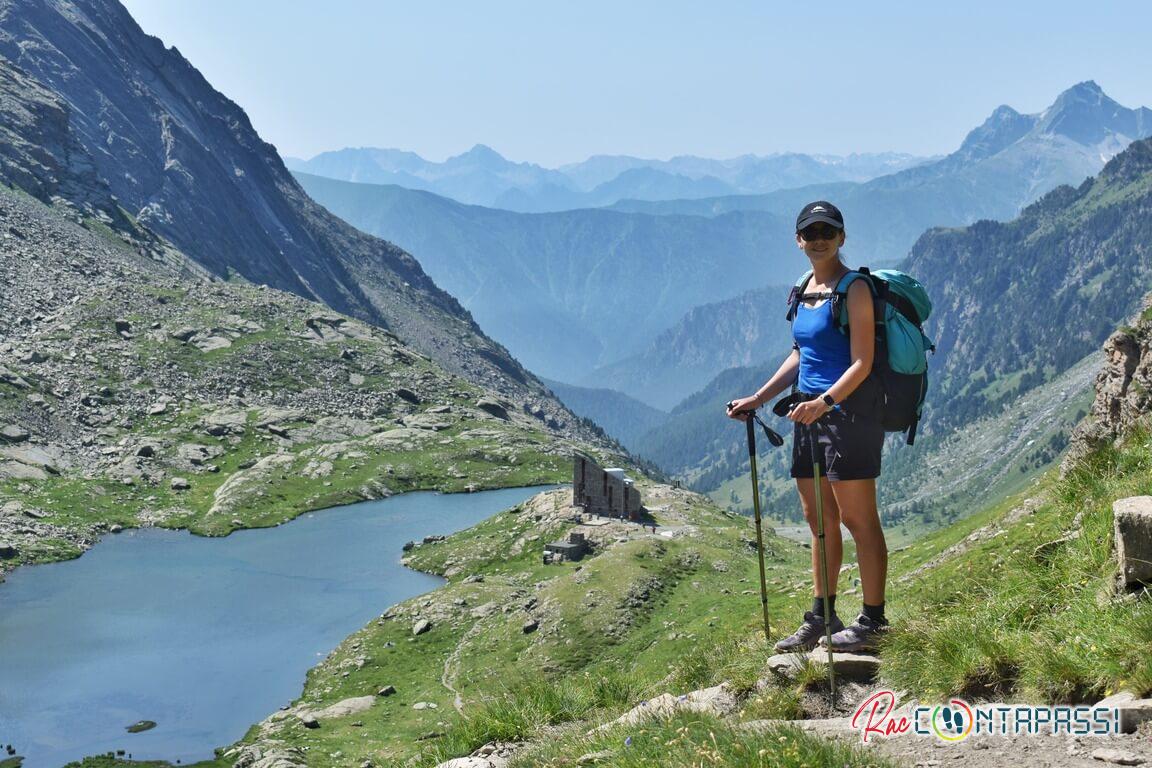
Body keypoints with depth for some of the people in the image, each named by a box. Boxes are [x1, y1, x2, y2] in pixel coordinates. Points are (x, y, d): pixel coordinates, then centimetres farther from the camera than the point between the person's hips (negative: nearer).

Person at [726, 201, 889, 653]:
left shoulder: (855, 288, -9)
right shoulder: (805, 290, 16)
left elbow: (862, 364, -15)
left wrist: (823, 402, -28)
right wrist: (757, 399, 18)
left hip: (848, 411, -8)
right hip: (810, 413, 8)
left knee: (857, 519, -3)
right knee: (819, 519, 12)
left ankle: (873, 620, 6)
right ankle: (821, 618, 21)